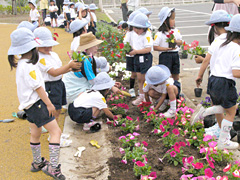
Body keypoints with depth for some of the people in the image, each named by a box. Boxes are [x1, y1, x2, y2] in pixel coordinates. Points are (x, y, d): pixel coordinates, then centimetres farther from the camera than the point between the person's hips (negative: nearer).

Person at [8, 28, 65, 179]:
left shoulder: (20, 64, 10)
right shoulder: (28, 66, -22)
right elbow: (38, 87, -21)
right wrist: (49, 104, -14)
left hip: (30, 105, 11)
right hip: (37, 104, -11)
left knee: (35, 133, 22)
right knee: (56, 132, -9)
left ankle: (37, 163, 38)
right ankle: (53, 168, -9)